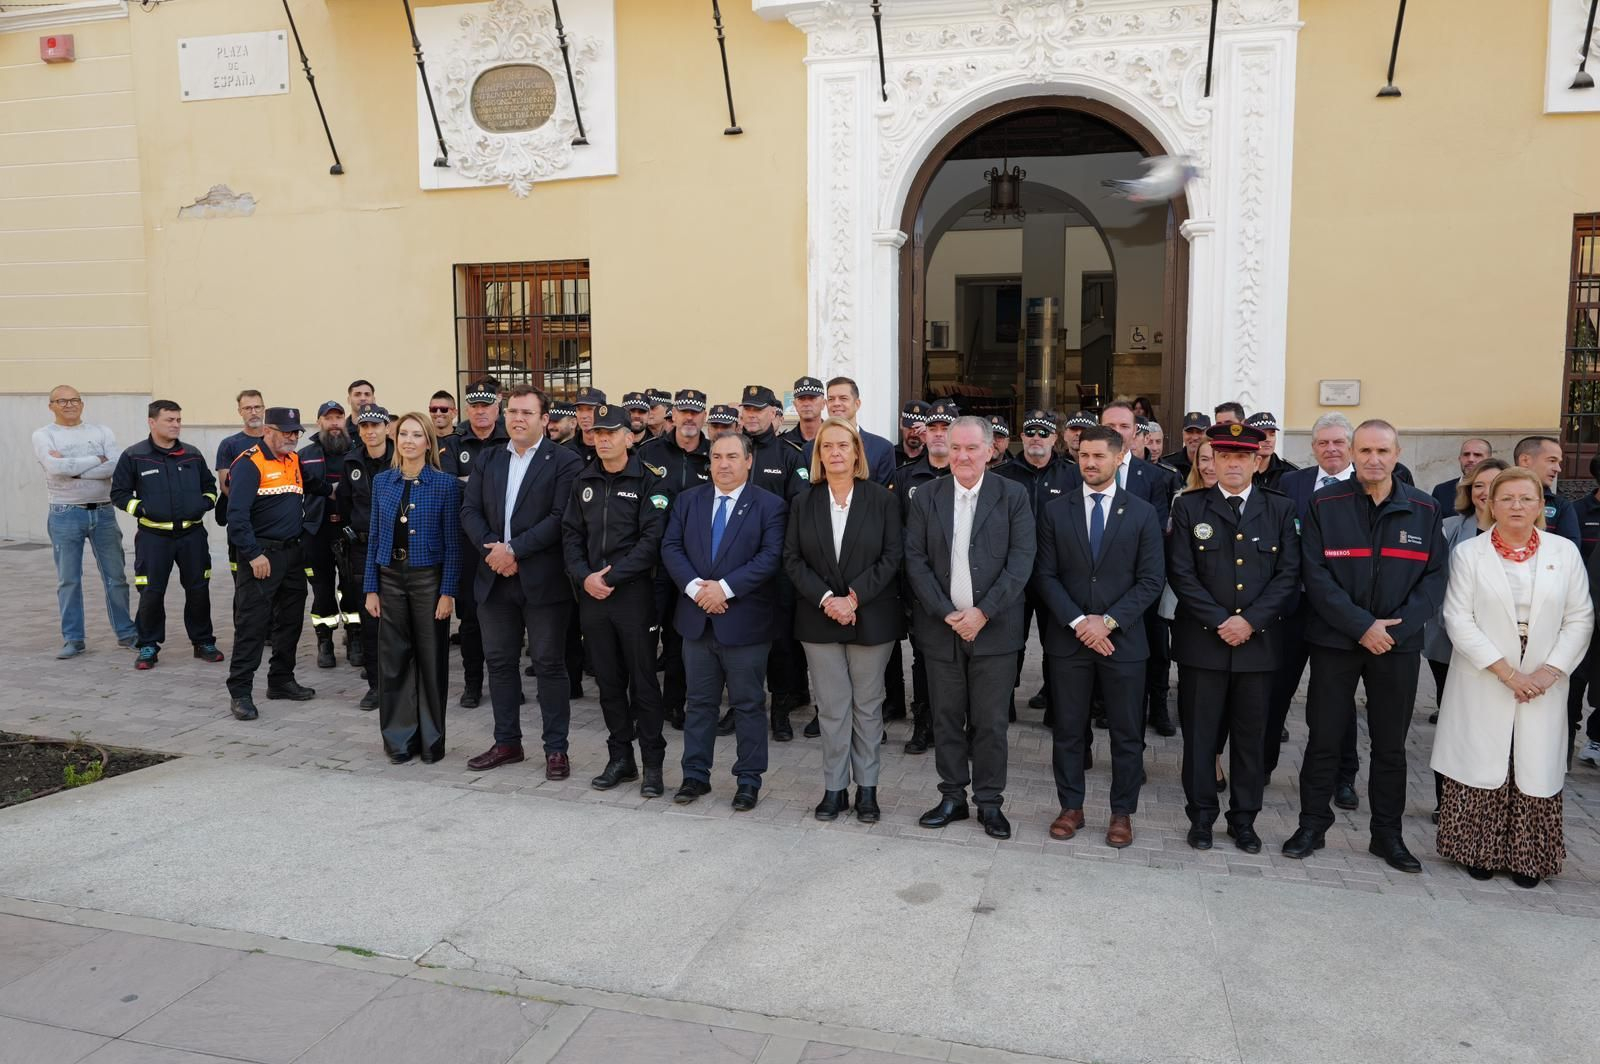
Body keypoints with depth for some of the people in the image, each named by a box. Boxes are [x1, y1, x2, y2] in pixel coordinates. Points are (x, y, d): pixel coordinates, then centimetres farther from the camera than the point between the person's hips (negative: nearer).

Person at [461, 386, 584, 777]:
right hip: (495, 578, 5)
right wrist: (492, 548, -11)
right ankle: (507, 742, 25)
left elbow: (560, 517, -14)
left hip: (543, 580, -5)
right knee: (499, 661, 12)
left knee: (549, 664, 2)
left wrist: (514, 549, -17)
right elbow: (470, 511, 6)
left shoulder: (565, 462, -5)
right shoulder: (486, 461, 13)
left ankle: (556, 748, 12)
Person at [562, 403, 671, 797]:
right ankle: (620, 757, 23)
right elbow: (571, 534, 10)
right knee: (608, 680, 11)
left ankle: (652, 764, 10)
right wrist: (584, 577, -6)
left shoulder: (649, 480, -5)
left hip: (634, 592, -5)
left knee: (643, 681, 1)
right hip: (591, 594, 5)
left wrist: (610, 577, -15)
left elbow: (652, 539, -12)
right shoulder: (584, 481, 11)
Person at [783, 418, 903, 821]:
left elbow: (892, 556, -6)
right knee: (832, 708, 6)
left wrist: (853, 597, -15)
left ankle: (867, 787, 19)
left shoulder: (882, 499, -1)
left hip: (871, 618, -1)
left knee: (867, 705, 8)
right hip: (819, 619, 2)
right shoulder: (804, 502, 5)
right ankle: (834, 787, 16)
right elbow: (792, 559, 1)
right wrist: (825, 599, -13)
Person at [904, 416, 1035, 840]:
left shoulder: (1012, 496, -1)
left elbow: (1021, 560, -7)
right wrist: (947, 613, -10)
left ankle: (989, 802, 19)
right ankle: (952, 797, 24)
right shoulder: (927, 498, 4)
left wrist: (983, 612, -14)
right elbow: (915, 560, 0)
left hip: (994, 627, -2)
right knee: (946, 719, 10)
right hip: (941, 627, 2)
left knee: (990, 722, 5)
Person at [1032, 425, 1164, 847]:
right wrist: (1077, 622, -12)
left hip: (1124, 638, 0)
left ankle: (1122, 812, 21)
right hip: (1067, 638, 1)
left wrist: (1109, 621, -13)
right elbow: (1045, 575, -1)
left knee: (1127, 732, 7)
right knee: (1067, 729, 8)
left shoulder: (1142, 513, 2)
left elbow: (1151, 580, -2)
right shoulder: (1055, 511, 3)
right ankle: (1071, 807, 22)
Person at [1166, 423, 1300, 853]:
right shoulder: (1189, 507, 2)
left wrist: (1251, 621, -11)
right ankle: (1201, 816, 19)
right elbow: (1181, 573, -4)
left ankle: (1244, 820, 23)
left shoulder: (1280, 509, 6)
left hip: (1258, 640, 1)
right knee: (1200, 734, 5)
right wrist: (1220, 622, -12)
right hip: (1202, 640, -1)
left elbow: (1288, 574, 1)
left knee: (1251, 736, 9)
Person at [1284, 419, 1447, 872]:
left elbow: (1433, 578, 1)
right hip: (1336, 640, -2)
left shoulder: (1424, 509, 3)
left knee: (1390, 744, 11)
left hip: (1398, 643, 2)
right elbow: (1316, 575, -9)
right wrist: (1362, 625, -16)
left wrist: (1397, 627, -12)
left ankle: (1388, 833, 24)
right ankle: (1312, 825, 19)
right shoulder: (1325, 505, -4)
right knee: (1324, 738, 6)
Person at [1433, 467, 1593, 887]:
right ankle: (1478, 851, 17)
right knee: (1482, 768, 2)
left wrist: (1550, 671, -9)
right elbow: (1459, 620, -7)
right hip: (1483, 686, -1)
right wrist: (1507, 672, -13)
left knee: (1536, 770, 5)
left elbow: (1580, 619, 3)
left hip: (1544, 688, 2)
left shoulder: (1565, 552, 4)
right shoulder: (1469, 553, -1)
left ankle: (1527, 856, 19)